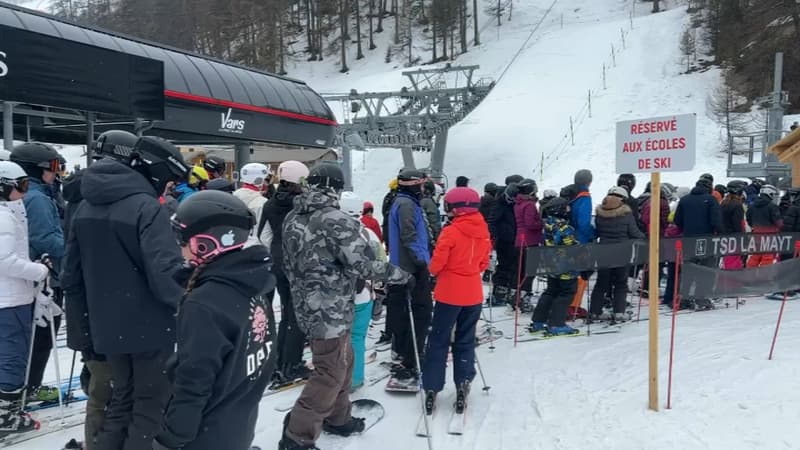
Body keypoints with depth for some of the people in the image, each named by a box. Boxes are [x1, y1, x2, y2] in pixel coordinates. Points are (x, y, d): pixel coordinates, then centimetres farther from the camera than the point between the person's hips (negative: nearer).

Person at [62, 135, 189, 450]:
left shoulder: (87, 206, 6)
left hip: (108, 326, 7)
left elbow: (72, 271, 12)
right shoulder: (146, 206, -19)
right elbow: (166, 271, -27)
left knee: (123, 397, 23)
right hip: (149, 326, -7)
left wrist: (90, 310, 21)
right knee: (151, 402, 8)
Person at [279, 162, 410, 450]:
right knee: (330, 373, 2)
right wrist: (399, 274, -7)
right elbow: (364, 263, -22)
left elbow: (289, 263, 15)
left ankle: (337, 419, 36)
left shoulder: (292, 218, 6)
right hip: (331, 311, -9)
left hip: (307, 306, 9)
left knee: (343, 362, 23)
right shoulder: (335, 220, -21)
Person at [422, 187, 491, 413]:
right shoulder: (484, 232, 1)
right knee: (465, 342, 16)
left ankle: (432, 388, 8)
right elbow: (484, 263, 10)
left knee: (438, 341, 6)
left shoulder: (451, 231, -17)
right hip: (473, 294, 5)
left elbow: (437, 263, -13)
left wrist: (434, 271, 8)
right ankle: (463, 386, 16)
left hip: (449, 293, -5)